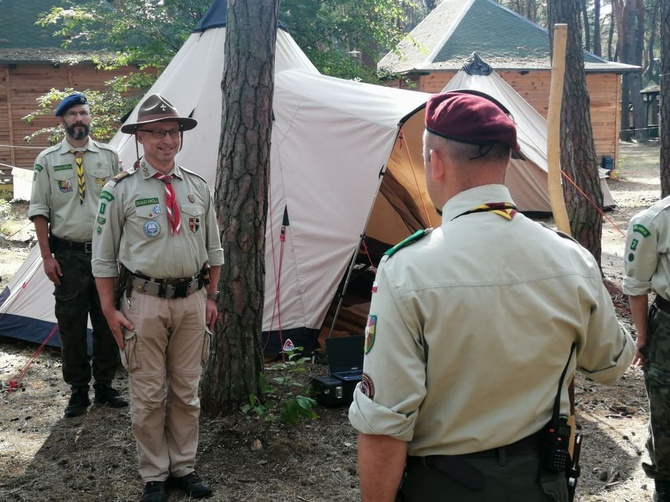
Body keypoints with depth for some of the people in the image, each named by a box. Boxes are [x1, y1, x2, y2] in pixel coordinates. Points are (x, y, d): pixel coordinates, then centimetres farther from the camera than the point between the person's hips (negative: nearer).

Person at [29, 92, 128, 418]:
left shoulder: (109, 156, 4)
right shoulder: (48, 160, 0)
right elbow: (39, 210, 1)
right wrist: (47, 256, -5)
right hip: (67, 255, -1)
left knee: (107, 323, 9)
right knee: (71, 325, 5)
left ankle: (104, 386, 23)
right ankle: (78, 391, 18)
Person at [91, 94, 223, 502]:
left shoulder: (198, 188, 7)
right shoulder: (121, 190, -5)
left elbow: (213, 249, 15)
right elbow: (104, 257, -2)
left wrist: (211, 298, 11)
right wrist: (110, 310, -5)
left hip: (192, 301, 4)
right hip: (144, 302, -3)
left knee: (186, 391, 12)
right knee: (148, 394, 5)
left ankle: (184, 467, 26)